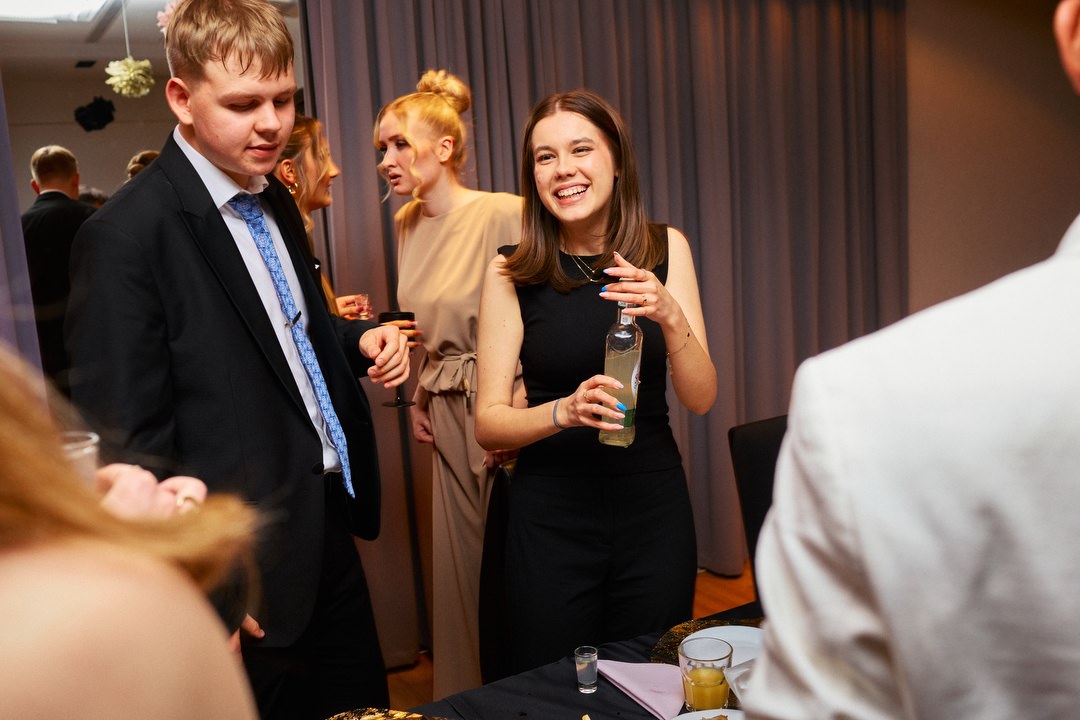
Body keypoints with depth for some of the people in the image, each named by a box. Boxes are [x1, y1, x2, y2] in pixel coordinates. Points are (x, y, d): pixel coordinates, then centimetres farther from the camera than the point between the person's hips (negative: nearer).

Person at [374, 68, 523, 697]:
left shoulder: (505, 215, -15)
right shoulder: (408, 222, 8)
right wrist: (418, 396, 15)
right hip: (447, 417, 7)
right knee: (461, 567, 15)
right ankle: (468, 696, 33)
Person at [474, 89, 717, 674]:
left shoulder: (665, 250, -2)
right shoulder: (512, 274, -7)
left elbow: (700, 399, -5)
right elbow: (488, 422, -7)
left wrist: (671, 317, -22)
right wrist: (564, 410, -25)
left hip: (653, 505, 2)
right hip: (550, 515, -1)